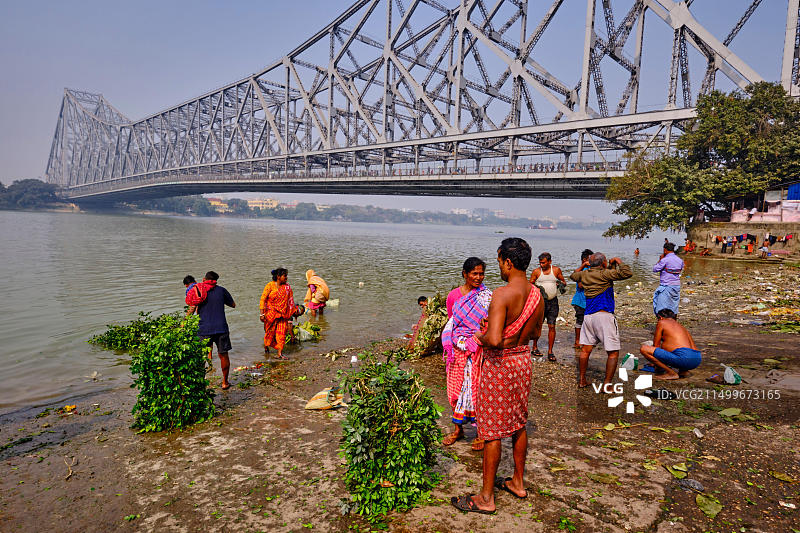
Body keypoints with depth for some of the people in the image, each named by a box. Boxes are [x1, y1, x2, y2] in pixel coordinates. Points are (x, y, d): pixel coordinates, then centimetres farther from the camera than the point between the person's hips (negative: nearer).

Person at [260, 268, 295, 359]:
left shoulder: (287, 287, 2)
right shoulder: (270, 286, -10)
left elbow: (290, 301, 8)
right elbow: (263, 299, -10)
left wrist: (290, 315, 8)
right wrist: (262, 314, -15)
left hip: (282, 314, 3)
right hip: (271, 313, -2)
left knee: (281, 333, -5)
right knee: (270, 332, 11)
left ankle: (280, 354, -2)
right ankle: (266, 346, 40)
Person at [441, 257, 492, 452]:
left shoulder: (488, 296, -3)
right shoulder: (454, 295, 2)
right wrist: (449, 346, 4)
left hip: (479, 350, -3)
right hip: (458, 349, 3)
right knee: (456, 387, 10)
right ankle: (458, 429, 28)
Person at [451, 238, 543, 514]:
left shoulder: (502, 295, -25)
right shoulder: (537, 294, 1)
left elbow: (494, 339, -34)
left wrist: (481, 337, -13)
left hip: (499, 364, -8)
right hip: (523, 360, 8)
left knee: (492, 432, 4)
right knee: (518, 424, 22)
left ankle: (486, 498, 17)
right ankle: (518, 482, 38)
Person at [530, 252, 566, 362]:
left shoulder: (556, 270, 4)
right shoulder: (536, 272, -1)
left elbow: (564, 281, 14)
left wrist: (561, 283, -9)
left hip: (553, 301, 1)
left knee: (552, 327, -1)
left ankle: (550, 352, 6)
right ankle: (535, 347, 24)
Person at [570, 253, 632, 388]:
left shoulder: (584, 274, 11)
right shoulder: (604, 274, -8)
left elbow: (573, 276, 33)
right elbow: (627, 273, -16)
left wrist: (583, 265, 33)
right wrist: (618, 261, -1)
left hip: (588, 316, 7)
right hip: (604, 315, -7)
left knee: (585, 350, 14)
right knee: (613, 353, 1)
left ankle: (582, 380, 20)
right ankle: (607, 384, -1)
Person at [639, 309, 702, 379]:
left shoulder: (662, 323, 10)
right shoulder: (682, 327, 27)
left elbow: (656, 346, 14)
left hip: (683, 358, -8)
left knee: (643, 349, -8)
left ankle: (671, 373, -4)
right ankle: (683, 371, 16)